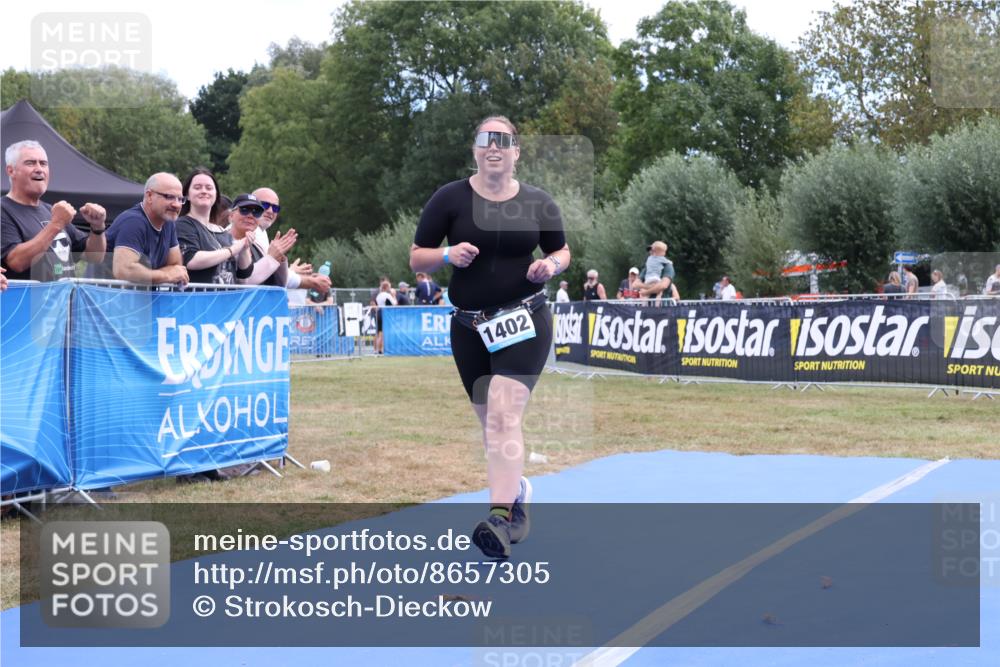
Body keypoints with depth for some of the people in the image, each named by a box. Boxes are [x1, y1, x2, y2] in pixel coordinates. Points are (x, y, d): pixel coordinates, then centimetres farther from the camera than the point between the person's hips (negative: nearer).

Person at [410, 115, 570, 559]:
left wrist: (551, 265, -8)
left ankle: (500, 517, -25)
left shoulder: (538, 202, 1)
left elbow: (562, 251, 15)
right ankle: (517, 490, 37)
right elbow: (417, 259, 2)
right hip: (470, 327, 2)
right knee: (490, 422, 11)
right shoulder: (450, 199, -1)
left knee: (503, 414, -18)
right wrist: (448, 255, -19)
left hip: (524, 322, -2)